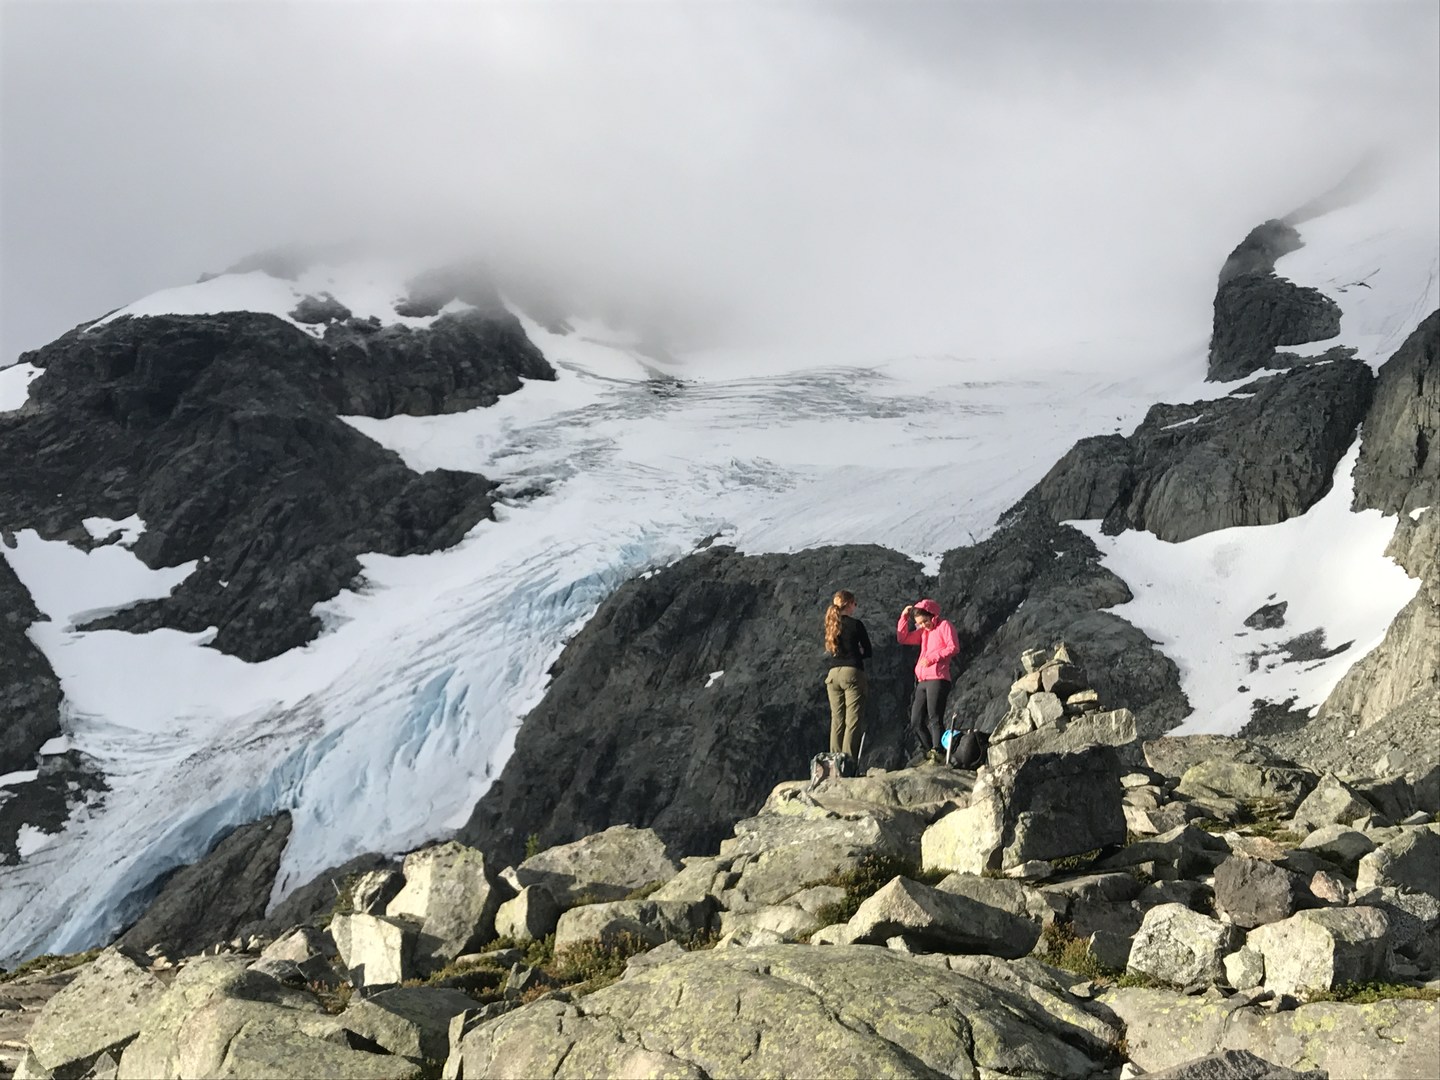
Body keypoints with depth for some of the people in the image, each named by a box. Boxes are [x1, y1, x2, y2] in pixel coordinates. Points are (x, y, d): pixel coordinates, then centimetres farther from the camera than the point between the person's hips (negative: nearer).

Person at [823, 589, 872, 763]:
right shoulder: (855, 624, -5)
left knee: (837, 721, 10)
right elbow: (868, 652, 2)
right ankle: (848, 759, -13)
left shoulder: (831, 624, 10)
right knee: (854, 720, -5)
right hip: (852, 672, -6)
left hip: (833, 674, 6)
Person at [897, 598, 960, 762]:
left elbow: (954, 647, -9)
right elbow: (902, 638, 18)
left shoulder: (944, 625, 2)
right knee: (916, 723, 5)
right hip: (922, 681, 8)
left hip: (937, 679, -8)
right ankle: (930, 754, 9)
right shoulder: (923, 631, 22)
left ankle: (938, 753, -19)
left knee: (934, 719, -16)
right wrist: (904, 617, 9)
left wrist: (934, 657, -16)